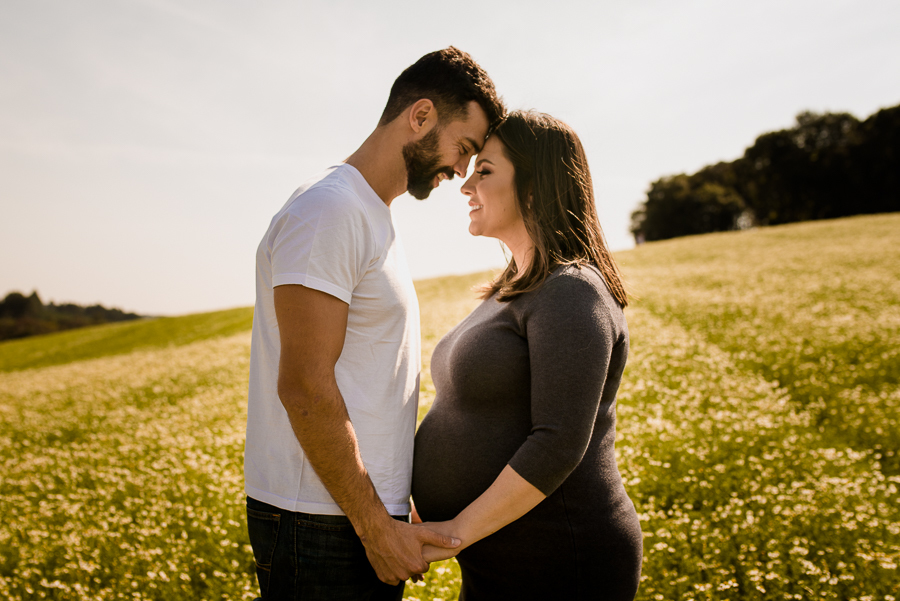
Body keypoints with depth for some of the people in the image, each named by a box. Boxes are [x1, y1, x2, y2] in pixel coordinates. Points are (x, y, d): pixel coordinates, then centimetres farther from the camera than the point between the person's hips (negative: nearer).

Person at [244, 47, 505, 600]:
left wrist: (392, 514, 16)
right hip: (322, 527, -9)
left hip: (369, 516, 9)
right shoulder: (329, 210, -15)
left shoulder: (376, 220, 15)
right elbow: (305, 389, -21)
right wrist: (376, 527, -18)